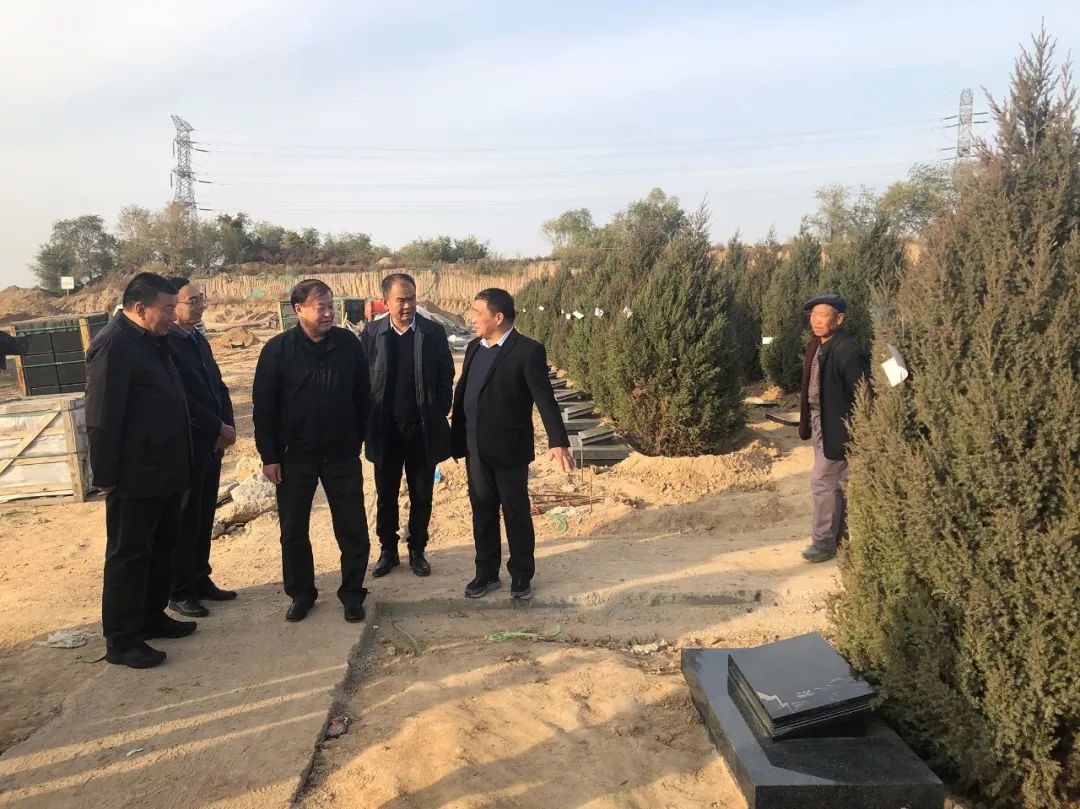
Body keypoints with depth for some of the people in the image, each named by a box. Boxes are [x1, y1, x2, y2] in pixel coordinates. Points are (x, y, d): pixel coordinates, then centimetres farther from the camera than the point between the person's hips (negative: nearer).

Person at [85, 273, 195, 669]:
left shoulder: (154, 341, 11)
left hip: (166, 471, 9)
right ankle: (121, 641, 15)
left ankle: (152, 617, 34)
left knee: (161, 549, 19)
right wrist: (105, 477, -17)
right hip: (135, 476, -9)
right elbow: (102, 419, -19)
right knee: (128, 555, 3)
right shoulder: (112, 345, -17)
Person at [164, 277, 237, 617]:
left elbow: (218, 386, 13)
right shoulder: (164, 343, -15)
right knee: (184, 521, 4)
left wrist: (227, 427, -1)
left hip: (212, 444, 8)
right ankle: (179, 591, 17)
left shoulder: (199, 340, 13)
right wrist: (219, 428, -14)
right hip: (186, 446, -8)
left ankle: (200, 579, 28)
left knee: (204, 518, 15)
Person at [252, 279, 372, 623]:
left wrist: (356, 441, 7)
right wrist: (269, 456, -6)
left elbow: (362, 398, 5)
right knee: (294, 530, 11)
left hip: (342, 455, 1)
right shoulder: (277, 349, -8)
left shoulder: (349, 344, -4)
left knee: (353, 528, 5)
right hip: (294, 456, -1)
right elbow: (263, 406, -5)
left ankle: (352, 593, 21)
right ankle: (301, 593, 28)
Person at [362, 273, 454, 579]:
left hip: (423, 429, 0)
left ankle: (417, 551, 28)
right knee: (386, 495, 12)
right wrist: (369, 421, -1)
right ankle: (388, 551, 29)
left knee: (421, 496, 10)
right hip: (385, 430, 1)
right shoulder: (372, 333, -1)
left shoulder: (433, 332, -4)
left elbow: (446, 377, 1)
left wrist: (439, 416, -3)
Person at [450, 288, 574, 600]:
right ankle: (487, 573, 30)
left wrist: (558, 441, -28)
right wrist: (456, 439, 12)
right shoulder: (474, 348, 8)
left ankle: (521, 575, 25)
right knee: (482, 513, 15)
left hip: (509, 449, -6)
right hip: (475, 450, 6)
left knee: (516, 513, 9)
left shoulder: (528, 351, -13)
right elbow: (461, 394, 12)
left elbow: (545, 398, -18)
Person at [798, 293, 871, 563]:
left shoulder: (848, 350, -21)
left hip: (836, 427, -9)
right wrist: (808, 422, 16)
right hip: (819, 421, 9)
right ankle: (842, 535, 32)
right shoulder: (815, 346, 6)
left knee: (823, 481, -4)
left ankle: (824, 541, 10)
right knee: (837, 482, 18)